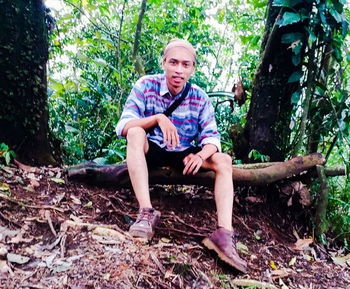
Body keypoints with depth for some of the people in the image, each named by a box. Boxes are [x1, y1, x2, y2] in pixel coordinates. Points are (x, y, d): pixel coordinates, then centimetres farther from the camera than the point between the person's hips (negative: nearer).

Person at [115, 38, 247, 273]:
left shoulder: (200, 98, -5)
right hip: (151, 150, -2)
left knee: (224, 161, -18)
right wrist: (158, 118, -35)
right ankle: (146, 212, -39)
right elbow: (123, 127, -20)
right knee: (136, 133, -32)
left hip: (183, 155, 3)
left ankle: (224, 233, -32)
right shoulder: (146, 85, -12)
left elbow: (212, 137, -11)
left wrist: (201, 155, -35)